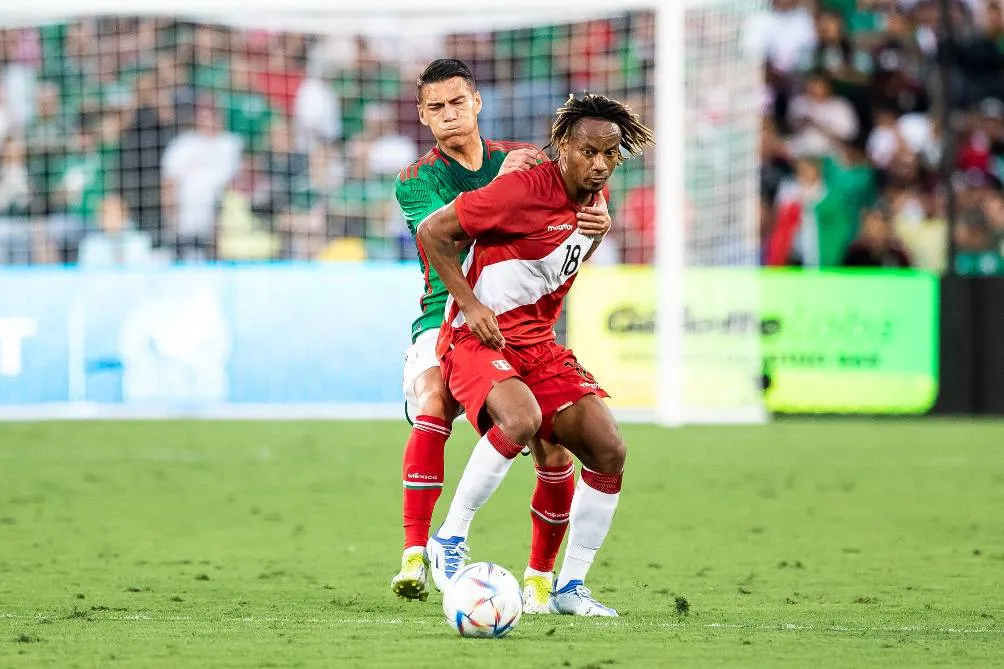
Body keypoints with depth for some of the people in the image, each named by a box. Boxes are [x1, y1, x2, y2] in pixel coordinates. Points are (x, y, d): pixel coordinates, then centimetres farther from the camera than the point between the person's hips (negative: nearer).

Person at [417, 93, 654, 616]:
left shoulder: (597, 204, 7)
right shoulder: (524, 190, -18)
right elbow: (431, 232, -14)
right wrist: (471, 305, -17)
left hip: (538, 345, 8)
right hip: (478, 339, -8)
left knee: (609, 450, -6)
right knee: (520, 420, -36)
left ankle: (570, 587, 6)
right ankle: (449, 539, -18)